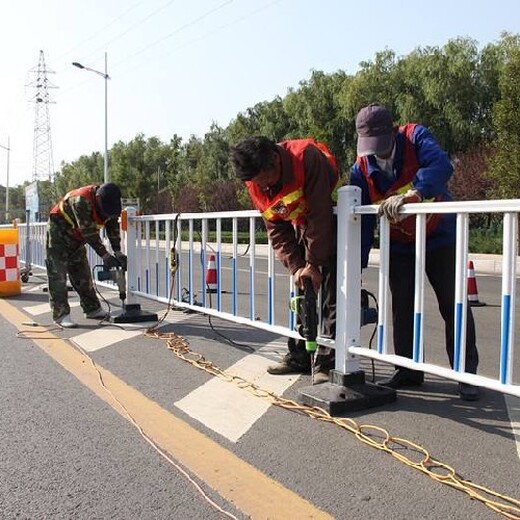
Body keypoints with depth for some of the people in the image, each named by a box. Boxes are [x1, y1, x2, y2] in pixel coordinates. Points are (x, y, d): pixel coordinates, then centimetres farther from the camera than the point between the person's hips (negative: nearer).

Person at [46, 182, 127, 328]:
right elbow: (89, 232, -35)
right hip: (58, 235, -7)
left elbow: (113, 227, -8)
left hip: (76, 239, 8)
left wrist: (117, 252, -20)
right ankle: (61, 314, -7)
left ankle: (92, 309, 17)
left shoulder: (109, 203, -10)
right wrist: (104, 255, -34)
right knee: (58, 275, -9)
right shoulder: (81, 200, -35)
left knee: (83, 275, 10)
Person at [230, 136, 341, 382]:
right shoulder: (255, 184, -11)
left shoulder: (307, 156, -30)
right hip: (301, 228, 6)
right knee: (301, 294, 6)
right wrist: (296, 267, -18)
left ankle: (327, 363, -5)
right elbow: (277, 231, -8)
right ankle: (298, 357, 16)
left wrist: (313, 263, -25)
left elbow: (320, 215, -28)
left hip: (331, 223, -6)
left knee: (331, 295, -11)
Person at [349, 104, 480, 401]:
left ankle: (466, 373, 12)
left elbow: (442, 166, -35)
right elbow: (361, 221, -10)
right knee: (402, 309, 4)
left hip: (440, 238, -3)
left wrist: (410, 194, -49)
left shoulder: (415, 137, -15)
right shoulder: (361, 170, -8)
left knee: (454, 307, 1)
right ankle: (409, 371, 18)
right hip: (400, 247, 3)